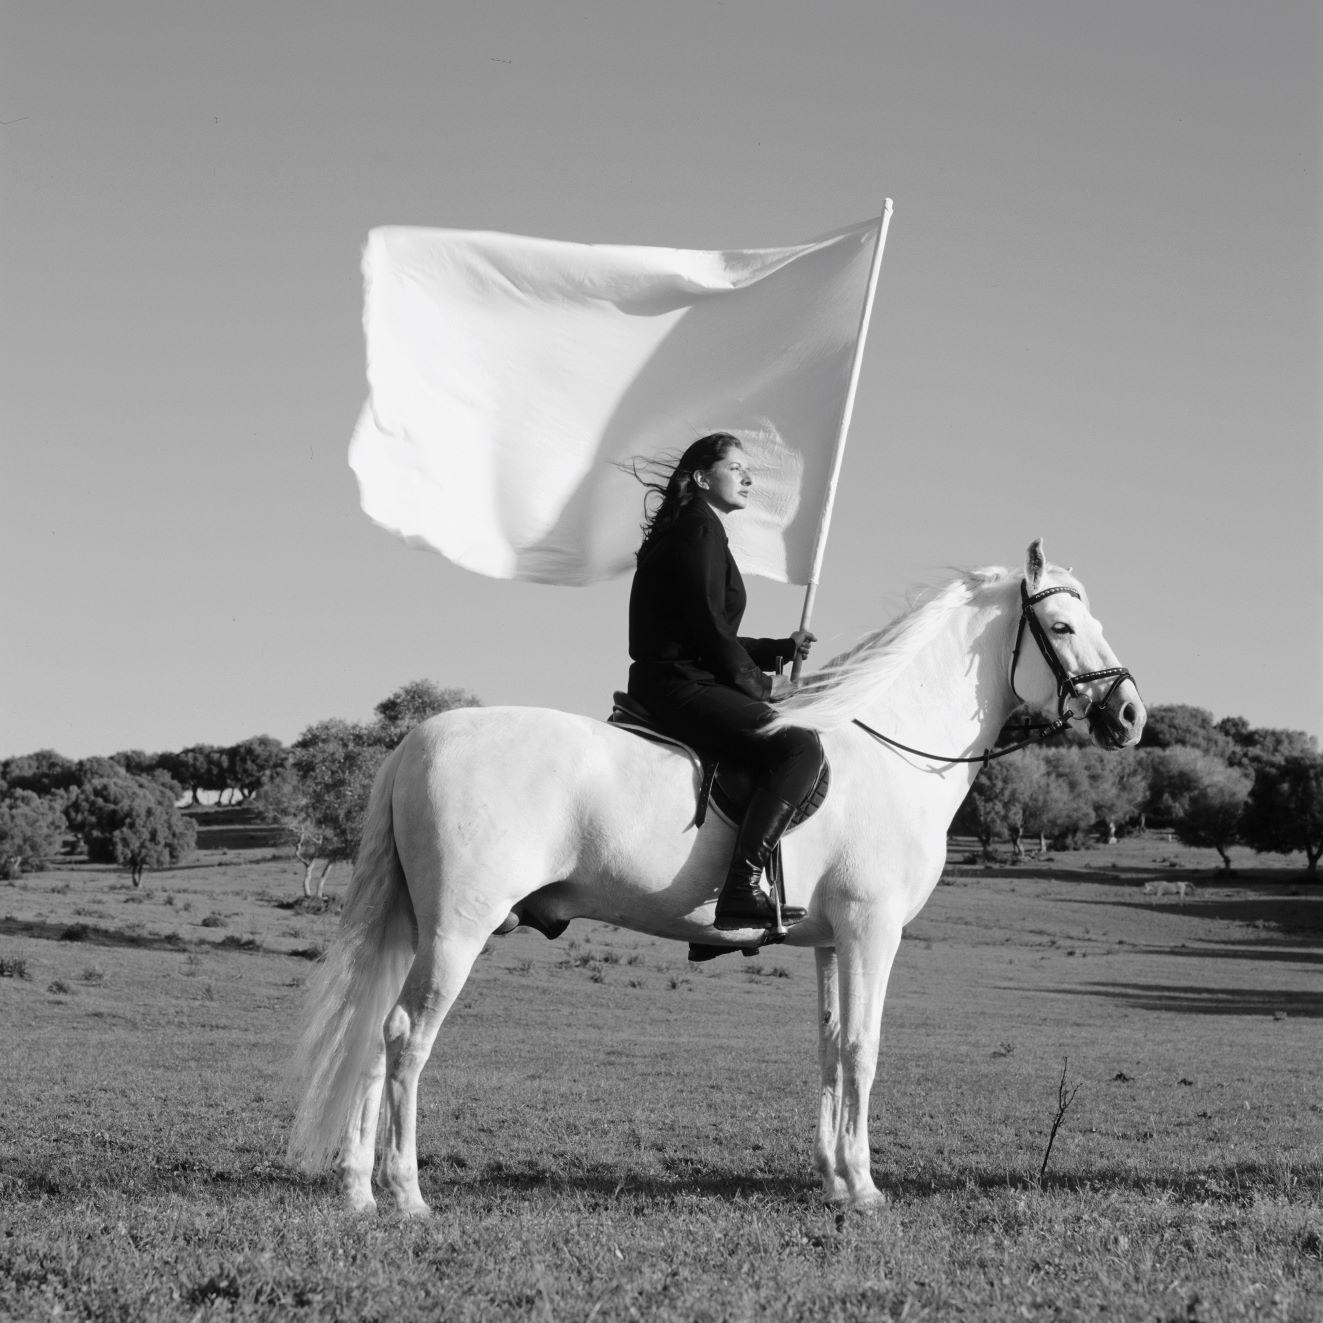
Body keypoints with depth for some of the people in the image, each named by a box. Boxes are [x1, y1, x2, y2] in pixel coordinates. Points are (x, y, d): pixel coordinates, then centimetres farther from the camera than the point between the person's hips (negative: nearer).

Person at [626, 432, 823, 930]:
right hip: (681, 687, -11)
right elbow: (708, 627, -15)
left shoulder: (698, 530, 25)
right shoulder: (700, 527, -7)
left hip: (669, 686, 11)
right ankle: (742, 890, -33)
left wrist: (782, 648, 18)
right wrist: (760, 685, -4)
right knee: (799, 746, -25)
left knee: (797, 746, 22)